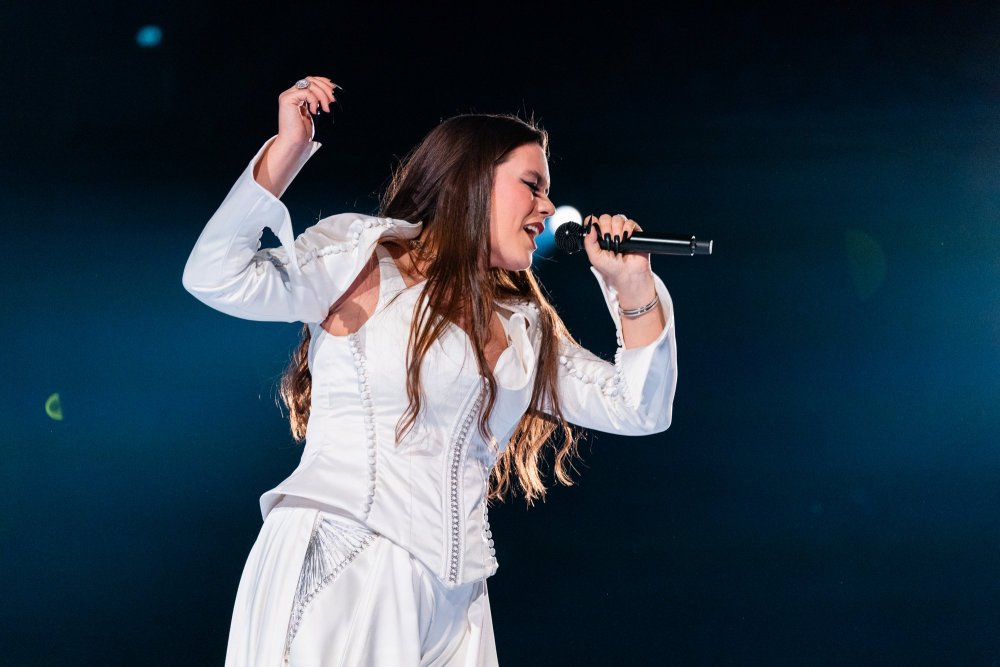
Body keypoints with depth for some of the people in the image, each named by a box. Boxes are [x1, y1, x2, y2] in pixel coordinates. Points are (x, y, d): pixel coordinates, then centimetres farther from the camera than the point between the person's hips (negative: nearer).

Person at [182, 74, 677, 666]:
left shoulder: (525, 326, 19)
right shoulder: (362, 252, 1)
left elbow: (639, 411, 19)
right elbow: (217, 279, -13)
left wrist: (633, 287, 9)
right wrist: (287, 151, -19)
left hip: (453, 598, 6)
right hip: (338, 574, -6)